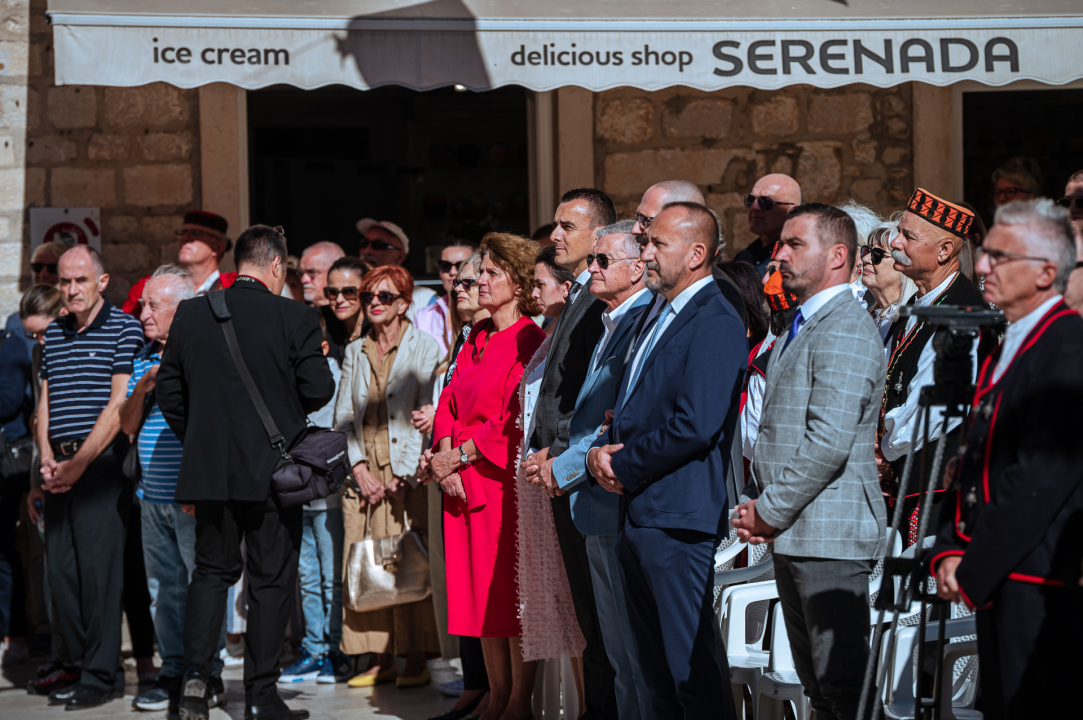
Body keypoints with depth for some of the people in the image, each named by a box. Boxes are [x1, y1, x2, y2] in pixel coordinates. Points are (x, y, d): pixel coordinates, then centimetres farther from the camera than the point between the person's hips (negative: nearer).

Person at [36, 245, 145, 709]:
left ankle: (102, 676, -2)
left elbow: (120, 402, -9)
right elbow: (46, 398, 17)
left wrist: (80, 462, -12)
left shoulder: (124, 329, -3)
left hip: (102, 465, -6)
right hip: (61, 468, 6)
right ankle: (80, 667, 14)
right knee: (61, 572, 5)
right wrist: (48, 459, 2)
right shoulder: (54, 333, 16)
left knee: (99, 569, -8)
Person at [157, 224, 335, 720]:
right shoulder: (294, 318, -10)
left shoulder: (191, 314, 1)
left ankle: (195, 670, -2)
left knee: (212, 571, 16)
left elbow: (168, 391, 5)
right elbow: (318, 391, -11)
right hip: (273, 469, -3)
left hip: (209, 469, 3)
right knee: (271, 581, 6)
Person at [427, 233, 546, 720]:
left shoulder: (530, 341, -10)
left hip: (503, 475, -8)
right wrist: (443, 452, -3)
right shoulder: (476, 338, 14)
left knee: (509, 586, -3)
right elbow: (450, 402, 14)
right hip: (462, 479, 8)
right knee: (479, 586, 10)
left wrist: (459, 455, -13)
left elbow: (516, 419, -16)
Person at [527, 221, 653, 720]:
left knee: (641, 649, -5)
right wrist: (556, 464, 7)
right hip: (599, 510, 10)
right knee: (620, 654, 15)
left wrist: (565, 469, -13)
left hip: (626, 506, -10)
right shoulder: (610, 326, 18)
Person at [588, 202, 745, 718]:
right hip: (635, 517, 10)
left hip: (678, 520, -10)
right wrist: (601, 452, 2)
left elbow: (696, 425, -23)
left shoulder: (715, 323, -13)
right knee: (657, 672, 15)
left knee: (692, 669, -5)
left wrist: (624, 466, -12)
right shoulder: (658, 318, 19)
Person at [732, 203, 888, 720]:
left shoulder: (846, 330, -13)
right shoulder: (798, 329, 20)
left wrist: (769, 512, -13)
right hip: (792, 537, 10)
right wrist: (752, 504, 9)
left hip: (830, 536, -10)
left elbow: (829, 441, -21)